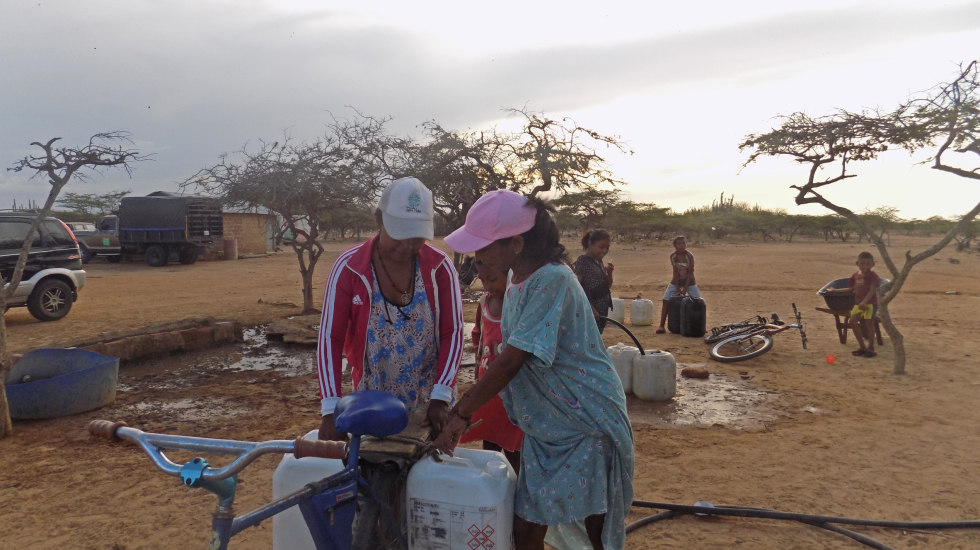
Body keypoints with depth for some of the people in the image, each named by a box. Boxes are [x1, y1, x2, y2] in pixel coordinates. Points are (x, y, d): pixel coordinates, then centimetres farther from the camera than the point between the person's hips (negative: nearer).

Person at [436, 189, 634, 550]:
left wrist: (462, 413, -18)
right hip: (542, 425, 8)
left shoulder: (552, 280, -25)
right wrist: (465, 404, 10)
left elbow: (512, 360, -26)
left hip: (588, 424, -8)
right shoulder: (516, 279, 3)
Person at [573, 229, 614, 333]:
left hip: (601, 312, 9)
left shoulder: (599, 262, 12)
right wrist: (590, 308, -21)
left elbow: (608, 285, 21)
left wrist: (609, 272, 1)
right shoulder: (583, 261, -13)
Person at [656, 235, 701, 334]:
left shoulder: (689, 256, -19)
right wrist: (677, 288, -16)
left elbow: (690, 273, -18)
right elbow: (675, 272, -13)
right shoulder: (673, 256, -14)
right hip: (676, 281, 1)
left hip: (689, 281, -1)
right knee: (666, 301, -9)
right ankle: (661, 325, -5)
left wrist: (685, 288, -21)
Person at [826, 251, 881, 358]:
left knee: (869, 322, -11)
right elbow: (851, 289, 25)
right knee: (852, 321, -4)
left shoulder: (873, 276, -4)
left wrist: (864, 302, -27)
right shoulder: (856, 275, 14)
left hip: (870, 303, -6)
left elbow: (873, 290, -15)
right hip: (858, 303, 6)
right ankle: (862, 346, 7)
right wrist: (835, 290, 27)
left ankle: (871, 347, 2)